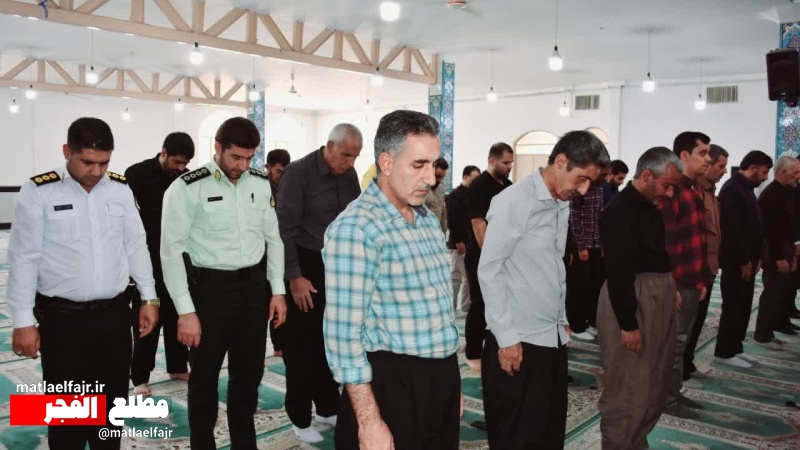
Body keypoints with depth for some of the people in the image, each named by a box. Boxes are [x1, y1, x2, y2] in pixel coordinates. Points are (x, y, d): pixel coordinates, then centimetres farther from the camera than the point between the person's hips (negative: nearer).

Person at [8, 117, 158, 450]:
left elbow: (135, 245, 8)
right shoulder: (39, 192, -9)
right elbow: (24, 258, -6)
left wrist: (149, 297, 6)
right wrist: (23, 321, -7)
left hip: (114, 314, 3)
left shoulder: (120, 189, 2)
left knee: (112, 401, 15)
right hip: (62, 318, -3)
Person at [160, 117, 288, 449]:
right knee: (205, 377, 12)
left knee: (249, 372, 18)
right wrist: (186, 311, -14)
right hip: (210, 288, -4)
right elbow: (172, 251, -11)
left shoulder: (260, 184, 4)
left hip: (254, 286, 5)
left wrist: (277, 290, 6)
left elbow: (273, 238, 11)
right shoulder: (188, 188, -11)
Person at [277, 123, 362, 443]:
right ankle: (300, 418, 18)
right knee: (301, 344, 4)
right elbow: (285, 229, -15)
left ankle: (328, 408, 30)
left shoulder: (350, 175, 3)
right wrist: (295, 277, -17)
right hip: (305, 267, -5)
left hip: (338, 266, 5)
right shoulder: (298, 173, -13)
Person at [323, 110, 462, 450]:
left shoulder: (428, 219, 10)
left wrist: (451, 382, 19)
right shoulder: (355, 228, -18)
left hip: (441, 378, 8)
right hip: (393, 385, -8)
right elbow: (344, 334, -20)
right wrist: (369, 422, -21)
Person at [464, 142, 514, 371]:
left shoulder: (508, 185, 11)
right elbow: (478, 223, -18)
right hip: (482, 257, -7)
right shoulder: (479, 185, -12)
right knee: (480, 304, 0)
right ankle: (473, 354, 10)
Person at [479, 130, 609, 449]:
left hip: (554, 338, 8)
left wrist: (563, 321, 15)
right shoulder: (514, 201, -13)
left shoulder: (562, 205, 10)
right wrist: (506, 337, -14)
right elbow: (489, 271, -14)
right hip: (519, 340, -7)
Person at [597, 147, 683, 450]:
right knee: (630, 391, 0)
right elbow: (617, 273, -23)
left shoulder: (650, 207, 11)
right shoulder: (620, 211, -19)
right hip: (632, 303, -10)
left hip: (657, 299, 10)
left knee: (654, 387, 19)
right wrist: (628, 324, -22)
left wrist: (670, 289, 8)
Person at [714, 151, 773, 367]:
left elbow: (752, 226, 17)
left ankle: (735, 348, 23)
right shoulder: (732, 189, -17)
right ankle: (724, 352, 7)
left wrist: (754, 258, 12)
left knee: (743, 306, 14)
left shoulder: (745, 188, 14)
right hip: (736, 262, -9)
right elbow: (732, 229, -22)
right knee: (734, 307, -2)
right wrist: (744, 261, -19)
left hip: (746, 261, 9)